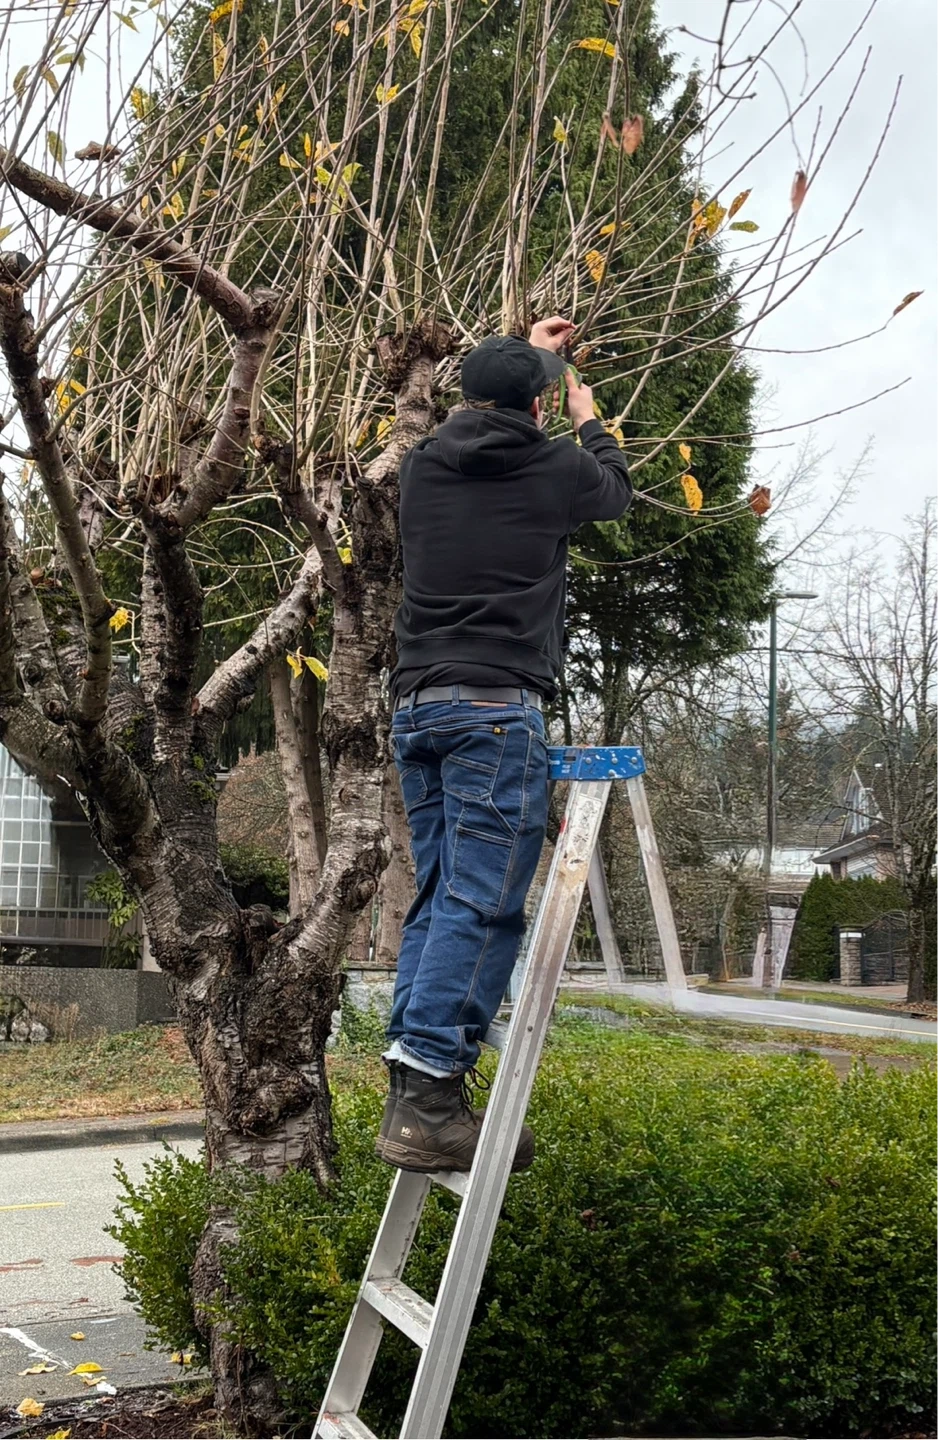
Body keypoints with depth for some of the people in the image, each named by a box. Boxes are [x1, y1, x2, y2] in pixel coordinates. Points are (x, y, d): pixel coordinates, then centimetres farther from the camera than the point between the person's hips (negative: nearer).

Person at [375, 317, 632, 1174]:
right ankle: (426, 1102, -18)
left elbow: (475, 423, 39)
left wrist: (521, 355, 52)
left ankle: (416, 1097, 6)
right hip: (497, 708, -7)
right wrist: (588, 418, 44)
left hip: (416, 707, 7)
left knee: (437, 900, 11)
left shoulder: (423, 466, 14)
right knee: (482, 905, -10)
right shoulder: (553, 469, 1)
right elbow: (617, 489, 25)